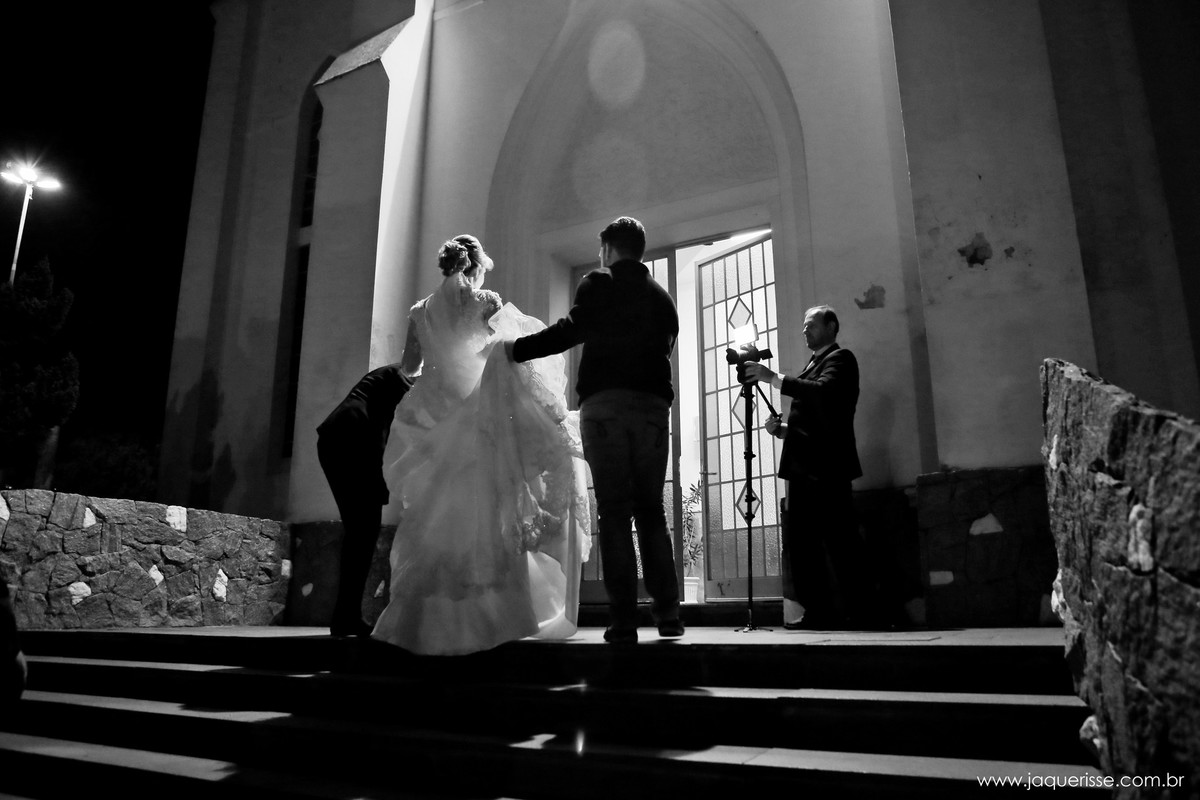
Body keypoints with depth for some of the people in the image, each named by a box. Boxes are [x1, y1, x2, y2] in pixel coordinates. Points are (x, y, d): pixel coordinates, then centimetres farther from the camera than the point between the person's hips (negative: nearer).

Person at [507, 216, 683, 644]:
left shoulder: (599, 284, 4)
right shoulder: (662, 296, 18)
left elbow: (570, 330, -10)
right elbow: (664, 347, 18)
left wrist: (516, 348, -4)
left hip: (605, 404, -4)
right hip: (653, 405, 4)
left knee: (614, 513, -2)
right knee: (651, 512, 11)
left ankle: (623, 620, -3)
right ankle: (667, 612, 8)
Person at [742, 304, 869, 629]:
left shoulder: (840, 358, 1)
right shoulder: (813, 365, 25)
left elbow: (824, 392, -21)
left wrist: (774, 378, -24)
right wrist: (783, 429, 7)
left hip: (826, 467, -9)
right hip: (804, 468, 9)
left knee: (839, 541, -6)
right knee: (799, 542, 5)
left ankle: (858, 612, 1)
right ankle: (818, 612, 9)